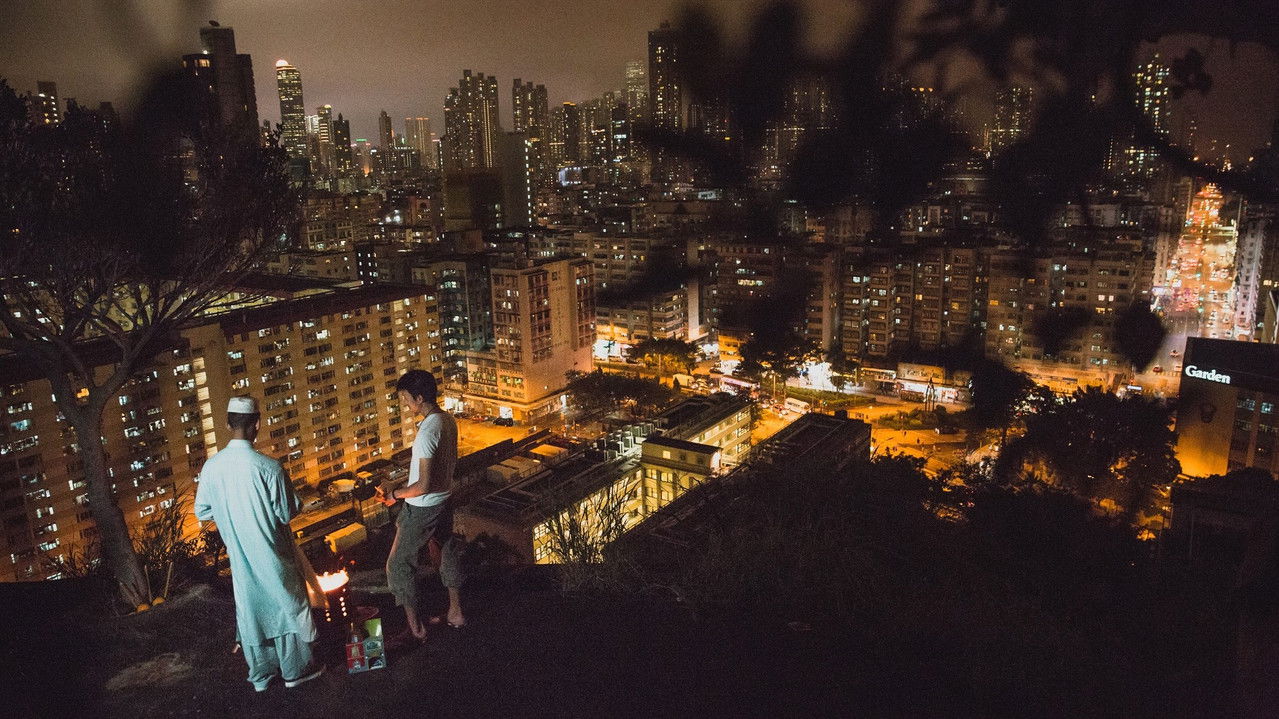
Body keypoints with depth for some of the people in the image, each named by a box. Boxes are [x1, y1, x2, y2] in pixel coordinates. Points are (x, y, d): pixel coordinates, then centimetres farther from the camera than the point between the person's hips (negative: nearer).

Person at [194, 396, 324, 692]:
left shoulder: (211, 467, -8)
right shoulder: (268, 467, -23)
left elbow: (202, 512, 2)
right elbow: (287, 513, -16)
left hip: (240, 556, 4)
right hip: (272, 554, -4)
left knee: (250, 610, 17)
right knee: (287, 606, 13)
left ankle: (261, 675, 31)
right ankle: (296, 669, 26)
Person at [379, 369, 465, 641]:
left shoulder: (427, 431, -28)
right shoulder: (448, 420, -1)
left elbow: (423, 485, -29)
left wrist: (395, 494, -13)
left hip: (422, 509, -9)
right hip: (444, 501, 9)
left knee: (399, 565, 7)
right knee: (448, 554, 22)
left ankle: (416, 627, 17)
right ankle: (456, 613, 37)